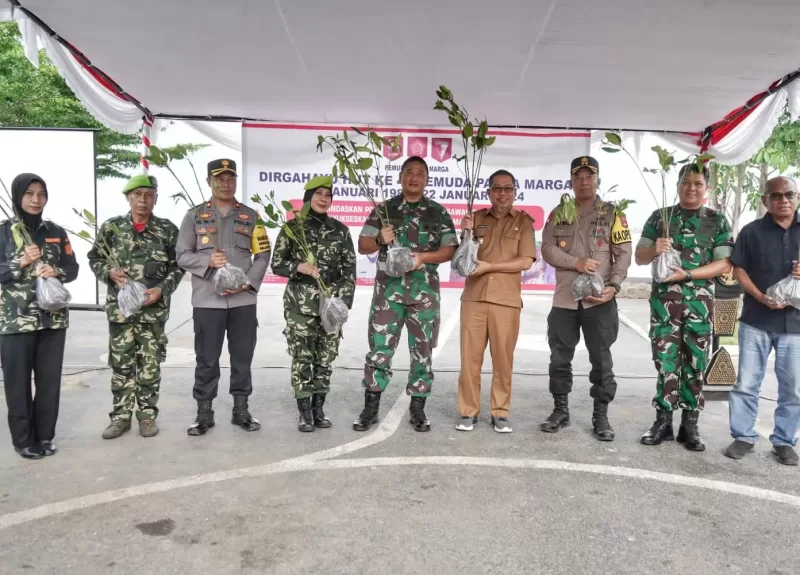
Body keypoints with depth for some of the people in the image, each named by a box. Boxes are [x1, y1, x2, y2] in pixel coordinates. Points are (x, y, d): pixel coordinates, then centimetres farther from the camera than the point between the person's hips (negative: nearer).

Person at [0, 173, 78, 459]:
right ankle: (23, 439, 14)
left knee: (50, 380, 7)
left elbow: (73, 268, 9)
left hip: (54, 318, 3)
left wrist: (56, 271, -11)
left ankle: (45, 435, 19)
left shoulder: (55, 232, 9)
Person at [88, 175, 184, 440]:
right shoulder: (111, 228, 3)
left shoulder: (168, 230, 0)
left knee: (150, 365, 6)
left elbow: (178, 266, 2)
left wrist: (162, 290, -12)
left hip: (154, 310, -1)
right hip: (119, 308, 1)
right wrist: (110, 273, -8)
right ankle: (120, 416, 19)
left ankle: (147, 415, 18)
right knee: (121, 365, 8)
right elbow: (94, 259, 12)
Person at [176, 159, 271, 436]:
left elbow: (263, 256, 6)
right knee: (207, 359, 5)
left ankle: (241, 409, 21)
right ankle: (204, 412, 17)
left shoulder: (250, 216, 9)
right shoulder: (194, 216, 6)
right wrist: (208, 261, -15)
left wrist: (248, 282, -8)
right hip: (207, 300, -1)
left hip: (243, 300, 1)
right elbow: (182, 255, 3)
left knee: (242, 358, 9)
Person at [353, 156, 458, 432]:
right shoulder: (384, 209, 8)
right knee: (379, 348, 0)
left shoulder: (438, 213, 7)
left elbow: (449, 250, 2)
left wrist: (422, 257, -14)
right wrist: (380, 240, -15)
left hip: (424, 292, 1)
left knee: (422, 351, 6)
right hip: (388, 290, 0)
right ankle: (370, 408, 11)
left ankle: (417, 409, 17)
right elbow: (363, 245, 6)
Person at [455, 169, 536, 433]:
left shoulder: (524, 221, 4)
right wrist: (465, 234, -7)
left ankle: (500, 413, 16)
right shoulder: (477, 218, 11)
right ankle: (468, 411, 13)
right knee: (470, 357, 3)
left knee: (503, 358, 5)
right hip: (473, 297, 2)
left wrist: (489, 266, -11)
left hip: (506, 300, -2)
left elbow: (526, 261, -5)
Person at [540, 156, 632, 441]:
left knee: (601, 360, 3)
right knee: (560, 359, 8)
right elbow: (547, 249, 0)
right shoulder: (558, 214, 10)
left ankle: (601, 416, 15)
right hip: (564, 299, 2)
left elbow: (624, 254, -1)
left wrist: (613, 285, -15)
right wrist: (576, 262, -15)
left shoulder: (613, 214, 4)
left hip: (600, 300, -2)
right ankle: (560, 410, 22)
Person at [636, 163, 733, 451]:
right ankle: (663, 421, 11)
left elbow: (724, 264, -1)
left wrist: (687, 274, -14)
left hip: (699, 303, 0)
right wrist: (654, 250, -13)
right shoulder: (659, 217, 8)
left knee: (695, 364, 4)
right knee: (665, 361, 2)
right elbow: (639, 257, 9)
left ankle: (690, 425, 13)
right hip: (664, 301, 0)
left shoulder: (718, 221, 5)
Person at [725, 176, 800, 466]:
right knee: (746, 383, 4)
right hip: (756, 320, -1)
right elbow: (738, 269, 1)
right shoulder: (751, 231, 3)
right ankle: (743, 436, 17)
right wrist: (761, 297, -13)